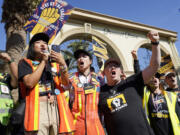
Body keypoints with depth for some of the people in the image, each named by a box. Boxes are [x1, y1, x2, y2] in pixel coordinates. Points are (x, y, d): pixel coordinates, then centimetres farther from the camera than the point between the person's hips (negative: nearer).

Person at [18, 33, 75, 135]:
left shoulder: (54, 64, 19)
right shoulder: (25, 63, 10)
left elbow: (65, 83, 5)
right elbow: (29, 83, -8)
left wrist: (63, 64, -12)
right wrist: (43, 61, -2)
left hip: (57, 107, 3)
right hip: (38, 108, -2)